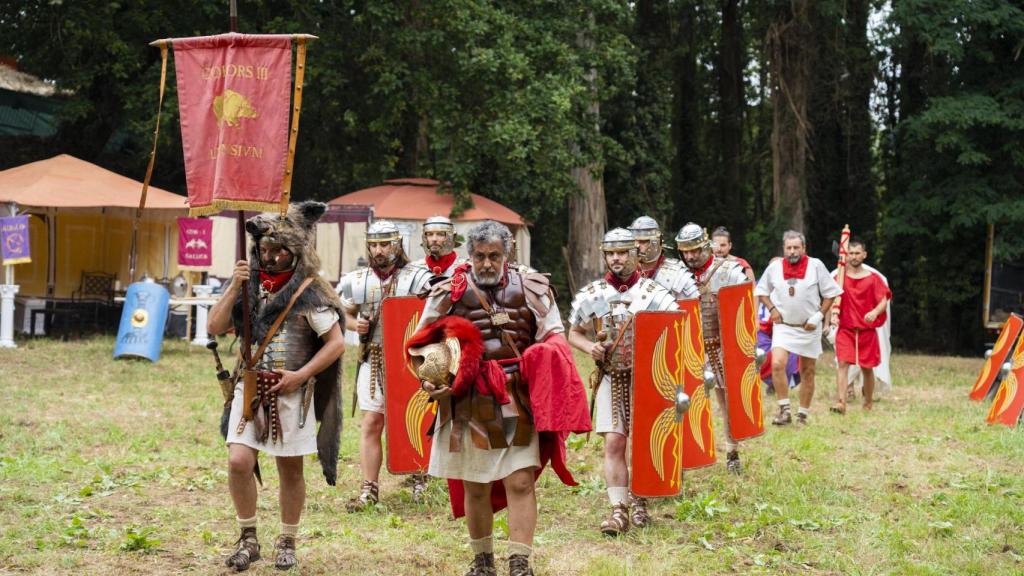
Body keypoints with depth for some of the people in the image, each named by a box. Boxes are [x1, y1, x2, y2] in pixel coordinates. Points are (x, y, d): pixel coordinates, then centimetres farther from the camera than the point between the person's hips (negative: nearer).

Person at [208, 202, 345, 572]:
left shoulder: (309, 291, -5)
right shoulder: (249, 285, 5)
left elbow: (336, 343, -8)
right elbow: (215, 327, -1)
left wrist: (300, 375, -15)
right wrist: (234, 287, -12)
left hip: (289, 393, -3)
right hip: (249, 389, 3)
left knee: (290, 470, 6)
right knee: (239, 461, -9)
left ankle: (287, 543, 21)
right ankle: (248, 539, 7)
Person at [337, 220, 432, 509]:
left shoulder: (416, 278, -5)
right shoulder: (357, 281, 5)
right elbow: (345, 314, 18)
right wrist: (355, 324, -4)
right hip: (373, 360, 2)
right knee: (371, 424, 0)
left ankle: (420, 479, 25)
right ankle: (369, 490, 2)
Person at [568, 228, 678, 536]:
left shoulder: (653, 292, -4)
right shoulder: (591, 294, 2)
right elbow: (573, 334, 13)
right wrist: (589, 347, -8)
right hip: (611, 378, 1)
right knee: (614, 443, -7)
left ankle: (639, 503, 25)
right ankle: (618, 509, -5)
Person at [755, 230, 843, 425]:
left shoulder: (816, 266, -6)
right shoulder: (774, 267, -1)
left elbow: (830, 293, 0)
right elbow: (761, 291, 12)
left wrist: (819, 315, -8)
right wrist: (772, 309, -2)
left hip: (809, 328, 0)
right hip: (783, 326, 0)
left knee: (807, 372, 7)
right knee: (777, 364, -21)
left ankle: (803, 414, 19)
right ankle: (784, 410, -16)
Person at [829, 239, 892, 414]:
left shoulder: (873, 279, 2)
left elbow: (884, 301, -3)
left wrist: (875, 312, -23)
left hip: (867, 330, 0)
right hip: (845, 329, 0)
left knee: (867, 368, 8)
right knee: (843, 363, -17)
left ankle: (868, 404, 24)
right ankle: (841, 402, -24)